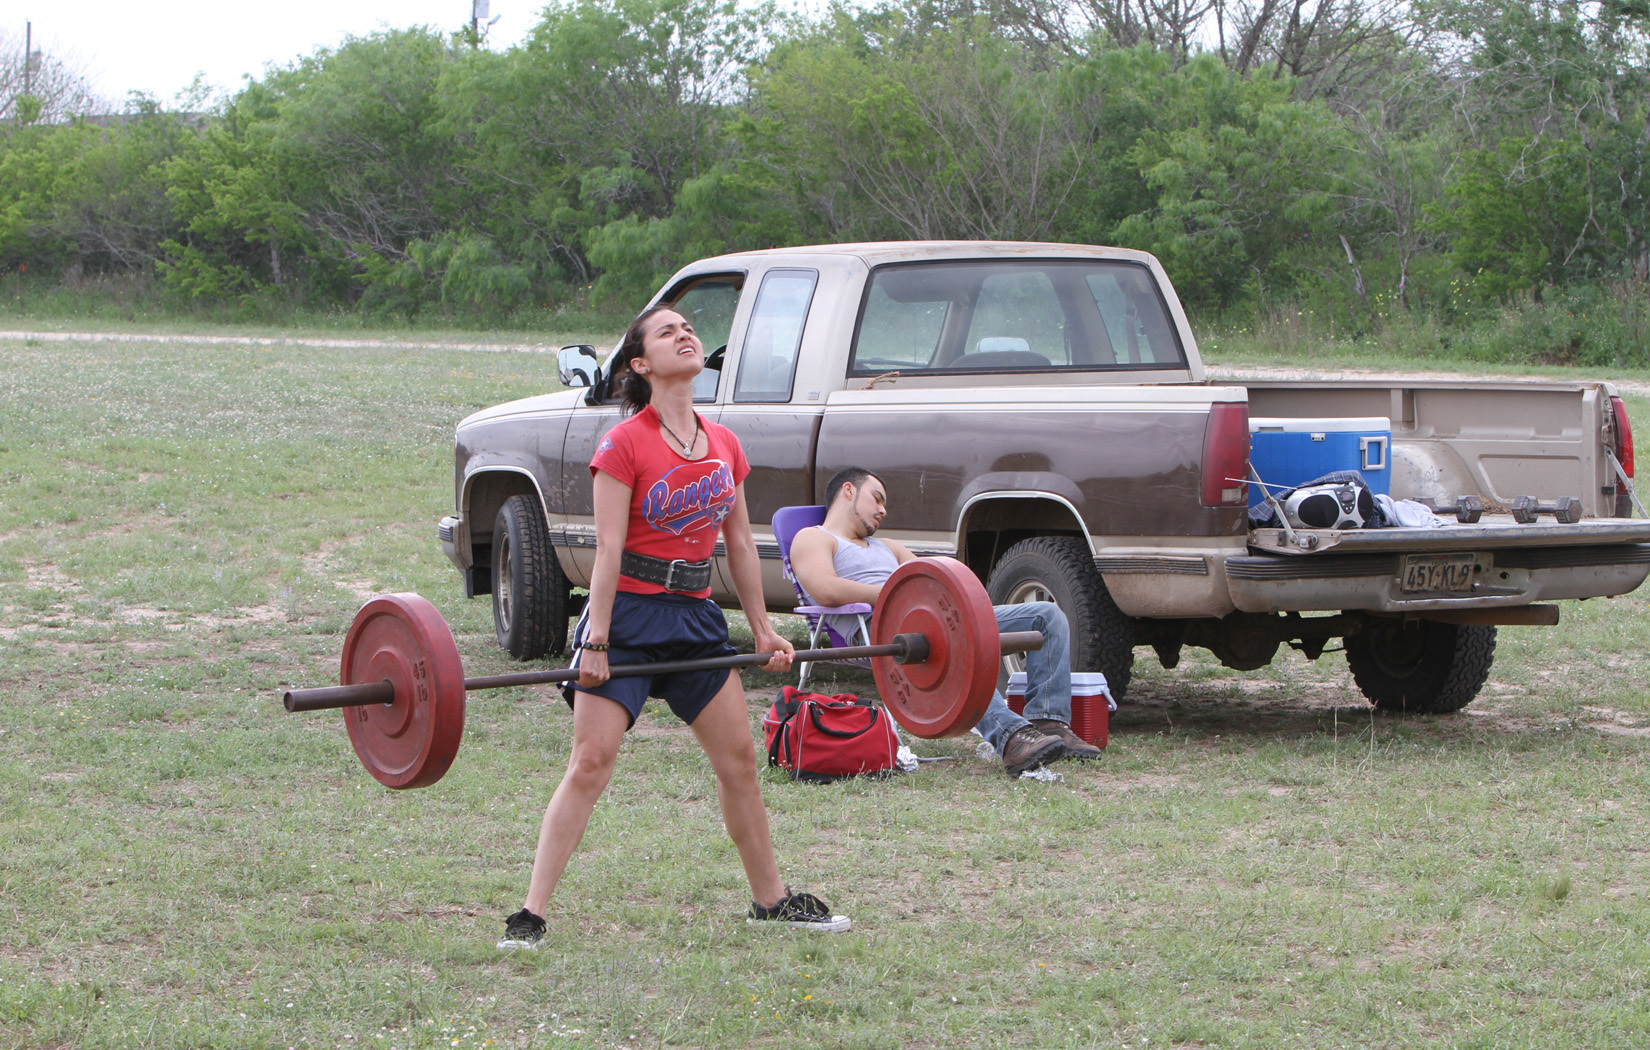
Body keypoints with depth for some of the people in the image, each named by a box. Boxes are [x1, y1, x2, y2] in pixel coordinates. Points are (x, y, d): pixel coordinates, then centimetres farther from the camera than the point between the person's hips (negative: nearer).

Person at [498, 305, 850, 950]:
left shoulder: (723, 445, 8)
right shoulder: (625, 444, -10)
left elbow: (740, 542, 14)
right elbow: (608, 549, -15)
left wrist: (762, 629, 15)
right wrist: (595, 643, -19)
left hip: (695, 615, 6)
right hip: (629, 613, -6)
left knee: (738, 756, 10)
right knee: (592, 760, -11)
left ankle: (770, 899, 25)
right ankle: (531, 915, -10)